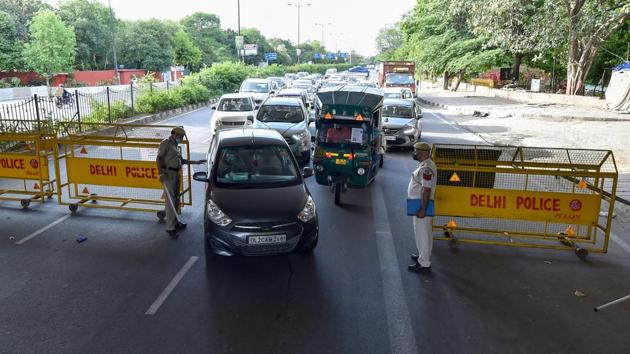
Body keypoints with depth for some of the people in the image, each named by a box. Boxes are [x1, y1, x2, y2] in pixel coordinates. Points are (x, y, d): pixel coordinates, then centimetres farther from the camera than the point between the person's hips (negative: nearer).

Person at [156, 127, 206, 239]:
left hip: (176, 174, 9)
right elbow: (159, 158, -13)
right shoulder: (166, 143, -5)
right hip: (168, 174, -9)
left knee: (175, 200, 14)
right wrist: (161, 173, -22)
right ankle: (170, 228, -12)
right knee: (170, 200, -11)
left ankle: (175, 222, 24)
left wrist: (196, 162, 27)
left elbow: (181, 160, 28)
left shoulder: (175, 145, 21)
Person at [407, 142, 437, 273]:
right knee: (422, 232, 21)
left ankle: (423, 264, 5)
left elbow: (426, 190, -26)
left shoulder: (426, 168, -22)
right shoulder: (424, 165, 11)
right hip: (419, 204, 10)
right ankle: (423, 256, 35)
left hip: (422, 205, -10)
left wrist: (422, 210, -25)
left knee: (422, 234, -3)